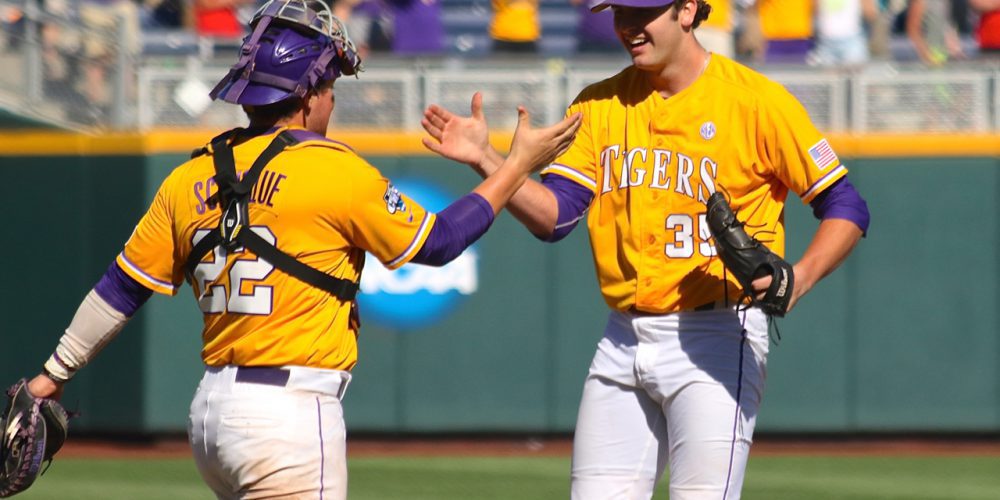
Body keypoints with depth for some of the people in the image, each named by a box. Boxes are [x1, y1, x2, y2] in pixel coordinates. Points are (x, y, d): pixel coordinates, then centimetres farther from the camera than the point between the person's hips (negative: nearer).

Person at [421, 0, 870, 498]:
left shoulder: (758, 101, -7)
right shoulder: (599, 105, 9)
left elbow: (846, 208, -5)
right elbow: (555, 214, 2)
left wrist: (799, 279, -22)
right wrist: (485, 160, -12)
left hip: (716, 339, -6)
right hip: (623, 341, 6)